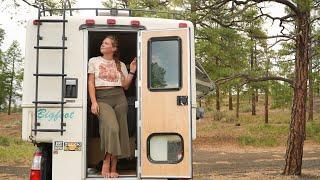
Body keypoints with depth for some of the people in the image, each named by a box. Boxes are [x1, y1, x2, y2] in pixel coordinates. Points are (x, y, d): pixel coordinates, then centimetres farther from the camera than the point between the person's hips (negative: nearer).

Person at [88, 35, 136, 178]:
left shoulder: (120, 65, 16)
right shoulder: (94, 61, 13)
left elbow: (125, 85, 13)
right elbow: (91, 83, 5)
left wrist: (132, 72, 1)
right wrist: (93, 102, -6)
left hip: (119, 98, 3)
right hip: (102, 98, -2)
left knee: (119, 130, -3)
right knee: (111, 128, -24)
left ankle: (113, 168, 5)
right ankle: (106, 162, -10)